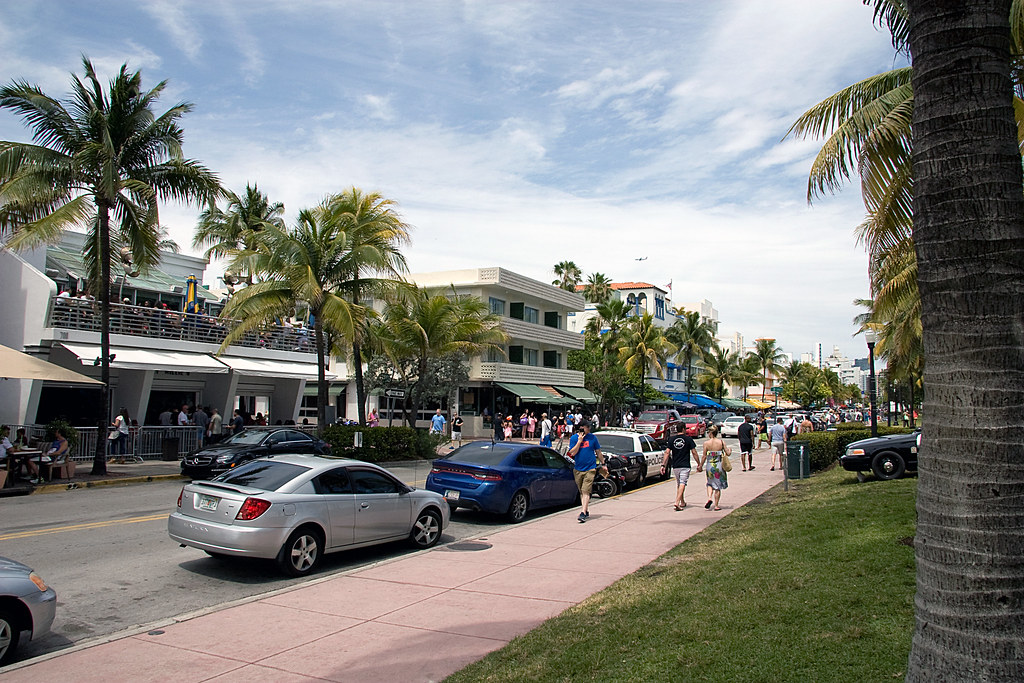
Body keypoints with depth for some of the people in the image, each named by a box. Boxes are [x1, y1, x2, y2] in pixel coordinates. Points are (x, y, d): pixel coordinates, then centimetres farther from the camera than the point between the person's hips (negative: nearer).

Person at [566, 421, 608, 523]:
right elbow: (572, 453, -8)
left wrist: (603, 464, 15)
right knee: (581, 492, 11)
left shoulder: (592, 438, 1)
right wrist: (579, 441, -13)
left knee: (585, 491, -11)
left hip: (590, 469, -3)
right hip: (578, 469, 3)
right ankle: (587, 511, 24)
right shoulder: (574, 438, 2)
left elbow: (598, 452, 11)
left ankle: (583, 513, -13)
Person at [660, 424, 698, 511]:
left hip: (675, 466, 4)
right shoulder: (688, 439, -4)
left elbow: (667, 453, -2)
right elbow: (694, 453, -5)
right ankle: (677, 503, -21)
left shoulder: (672, 439, 4)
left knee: (678, 484, 19)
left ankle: (682, 502, 32)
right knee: (682, 484, -7)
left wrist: (663, 465, -1)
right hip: (685, 466, -4)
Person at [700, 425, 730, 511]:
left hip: (709, 465, 0)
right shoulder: (721, 442, -5)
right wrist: (729, 450, 22)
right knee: (718, 486, 11)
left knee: (710, 483, 20)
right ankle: (716, 505, 14)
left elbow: (704, 456, -4)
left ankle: (709, 498, -4)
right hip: (719, 466, 0)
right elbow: (728, 453, -1)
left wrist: (700, 466, 9)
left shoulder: (706, 443, -7)